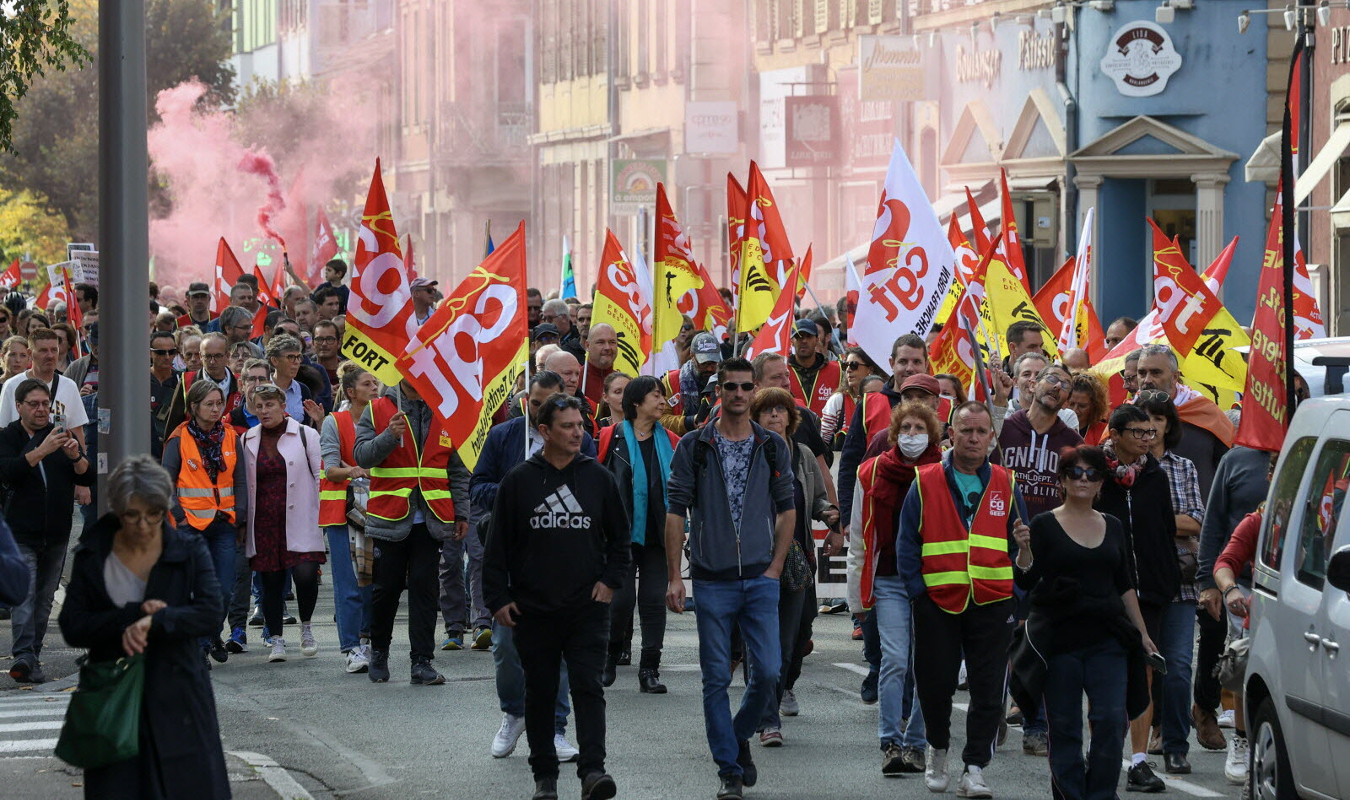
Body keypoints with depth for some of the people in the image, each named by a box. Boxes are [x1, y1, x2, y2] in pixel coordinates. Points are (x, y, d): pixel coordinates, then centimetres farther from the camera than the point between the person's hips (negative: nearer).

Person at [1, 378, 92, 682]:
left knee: (45, 597, 8)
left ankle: (32, 655, 17)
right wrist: (41, 451, -30)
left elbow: (88, 478, 4)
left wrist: (76, 456, -18)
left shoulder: (62, 435, 11)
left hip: (57, 533, 4)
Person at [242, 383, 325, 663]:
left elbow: (322, 476, 3)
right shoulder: (247, 441, 11)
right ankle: (276, 640, 12)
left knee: (305, 575, -15)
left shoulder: (305, 435, 2)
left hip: (299, 521, -3)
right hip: (263, 522, 3)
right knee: (271, 582, 2)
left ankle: (306, 627, 10)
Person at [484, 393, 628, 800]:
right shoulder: (519, 481, 1)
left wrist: (610, 580, 4)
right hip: (534, 610, 0)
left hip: (588, 609, 0)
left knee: (588, 687, -10)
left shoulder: (599, 478, 5)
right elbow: (498, 545, 5)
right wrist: (497, 598, 0)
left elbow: (620, 537, 16)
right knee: (540, 693, 8)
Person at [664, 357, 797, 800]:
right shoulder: (694, 447, 0)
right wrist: (674, 577, -4)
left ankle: (740, 736, 22)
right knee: (716, 679, 0)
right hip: (711, 580, -1)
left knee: (768, 671, -5)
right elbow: (675, 511, 0)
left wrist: (775, 566, 2)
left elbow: (786, 509, 12)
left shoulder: (773, 447, 6)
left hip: (760, 580, 1)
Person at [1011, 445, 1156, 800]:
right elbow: (1026, 581, -6)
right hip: (1059, 640, -3)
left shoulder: (1112, 527, 13)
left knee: (1111, 721, -7)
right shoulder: (1044, 525, 1)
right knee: (1064, 728, 1)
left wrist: (1141, 632, 16)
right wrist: (1024, 549, -24)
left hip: (1107, 639, 3)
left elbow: (1126, 585, 19)